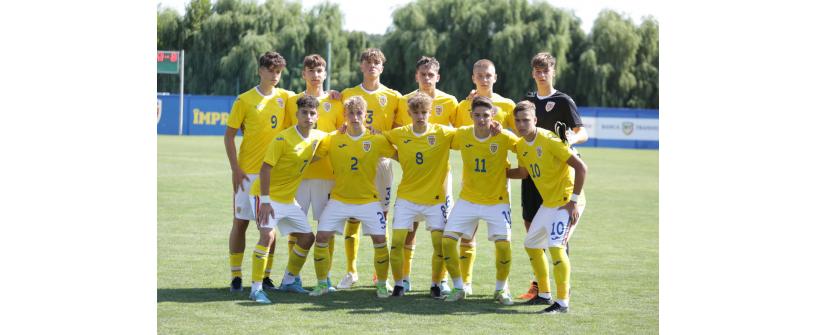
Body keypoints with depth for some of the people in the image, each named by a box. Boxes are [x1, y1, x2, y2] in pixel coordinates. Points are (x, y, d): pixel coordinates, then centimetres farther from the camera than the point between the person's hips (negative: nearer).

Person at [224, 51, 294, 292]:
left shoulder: (284, 97, 6)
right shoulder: (244, 100, -3)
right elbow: (229, 136, -2)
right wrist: (235, 169, -10)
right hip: (248, 172, -3)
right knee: (240, 222, 0)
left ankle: (265, 276, 12)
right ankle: (236, 277, 6)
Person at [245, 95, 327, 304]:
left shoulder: (318, 137, 1)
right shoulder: (283, 139, -20)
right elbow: (265, 169, -21)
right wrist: (265, 201, -26)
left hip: (288, 199, 8)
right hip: (268, 195, -8)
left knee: (307, 237, 11)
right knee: (268, 235, -24)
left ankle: (289, 281, 28)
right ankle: (256, 289, -21)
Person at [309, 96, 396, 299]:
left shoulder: (377, 140, -5)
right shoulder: (333, 139, -2)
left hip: (368, 200, -1)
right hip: (339, 200, 1)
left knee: (380, 240, -9)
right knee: (321, 237, -7)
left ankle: (382, 285, 10)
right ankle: (321, 284, 9)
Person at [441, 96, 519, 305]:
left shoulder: (504, 137, -14)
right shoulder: (462, 135, -6)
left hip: (497, 201, -3)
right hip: (467, 199, 3)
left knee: (503, 244, -16)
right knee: (447, 240, -8)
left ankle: (501, 289, 9)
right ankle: (458, 288, 10)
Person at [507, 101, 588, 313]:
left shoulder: (549, 141, -19)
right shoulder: (521, 146, 5)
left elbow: (581, 167, -21)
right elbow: (523, 172, 25)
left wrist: (573, 201, -22)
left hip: (565, 202, -9)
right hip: (548, 203, 9)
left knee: (556, 246, -21)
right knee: (531, 244, 15)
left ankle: (563, 302, -16)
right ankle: (544, 294, 28)